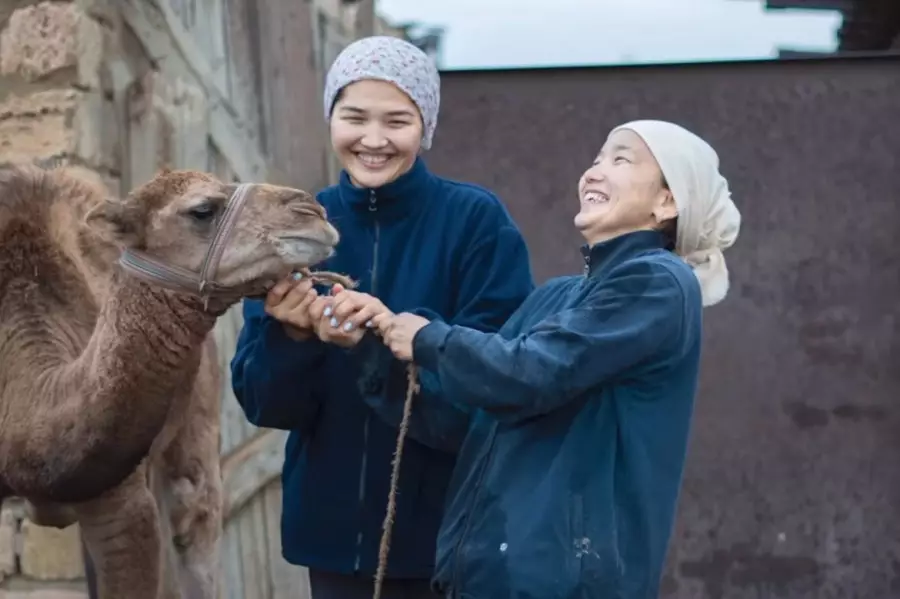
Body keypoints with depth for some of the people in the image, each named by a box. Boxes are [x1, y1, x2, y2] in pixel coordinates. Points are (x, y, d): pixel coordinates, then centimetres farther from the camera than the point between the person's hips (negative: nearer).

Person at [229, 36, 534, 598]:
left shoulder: (478, 220, -8)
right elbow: (267, 404, -2)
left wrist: (385, 337, -28)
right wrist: (291, 335, -21)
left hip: (452, 527, -3)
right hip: (333, 526, 3)